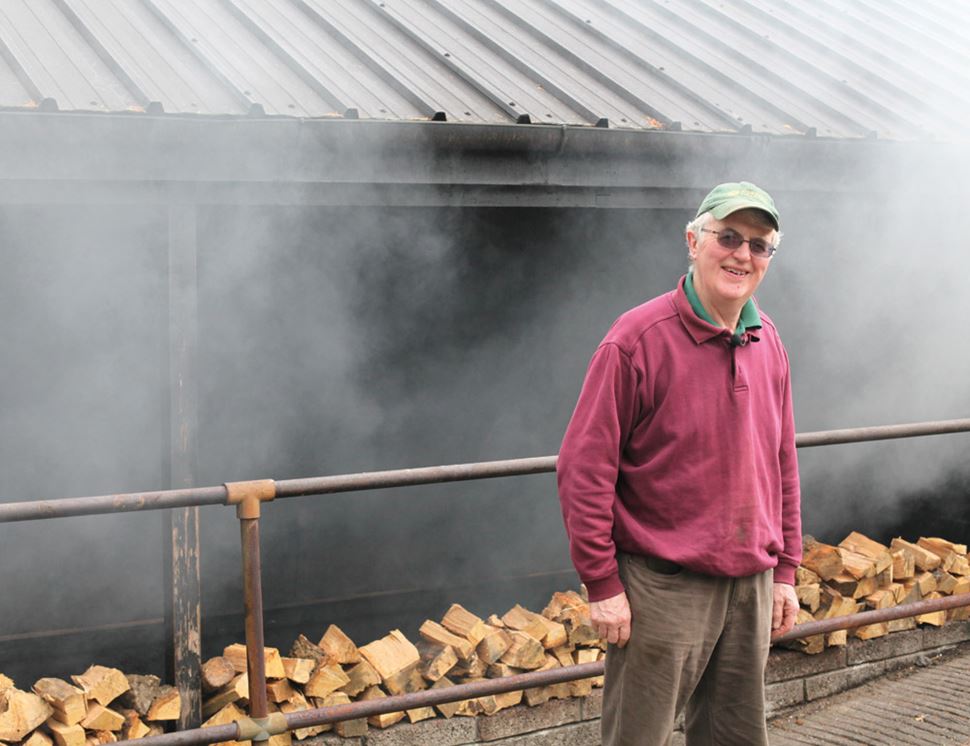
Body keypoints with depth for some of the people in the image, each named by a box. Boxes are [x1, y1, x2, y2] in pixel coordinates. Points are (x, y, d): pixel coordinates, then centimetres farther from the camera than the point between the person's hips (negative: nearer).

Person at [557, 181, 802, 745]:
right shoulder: (639, 339, -12)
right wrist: (602, 584, -13)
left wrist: (785, 572, 14)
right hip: (663, 587, -6)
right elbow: (583, 469, -13)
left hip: (751, 586, 6)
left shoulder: (768, 343, 8)